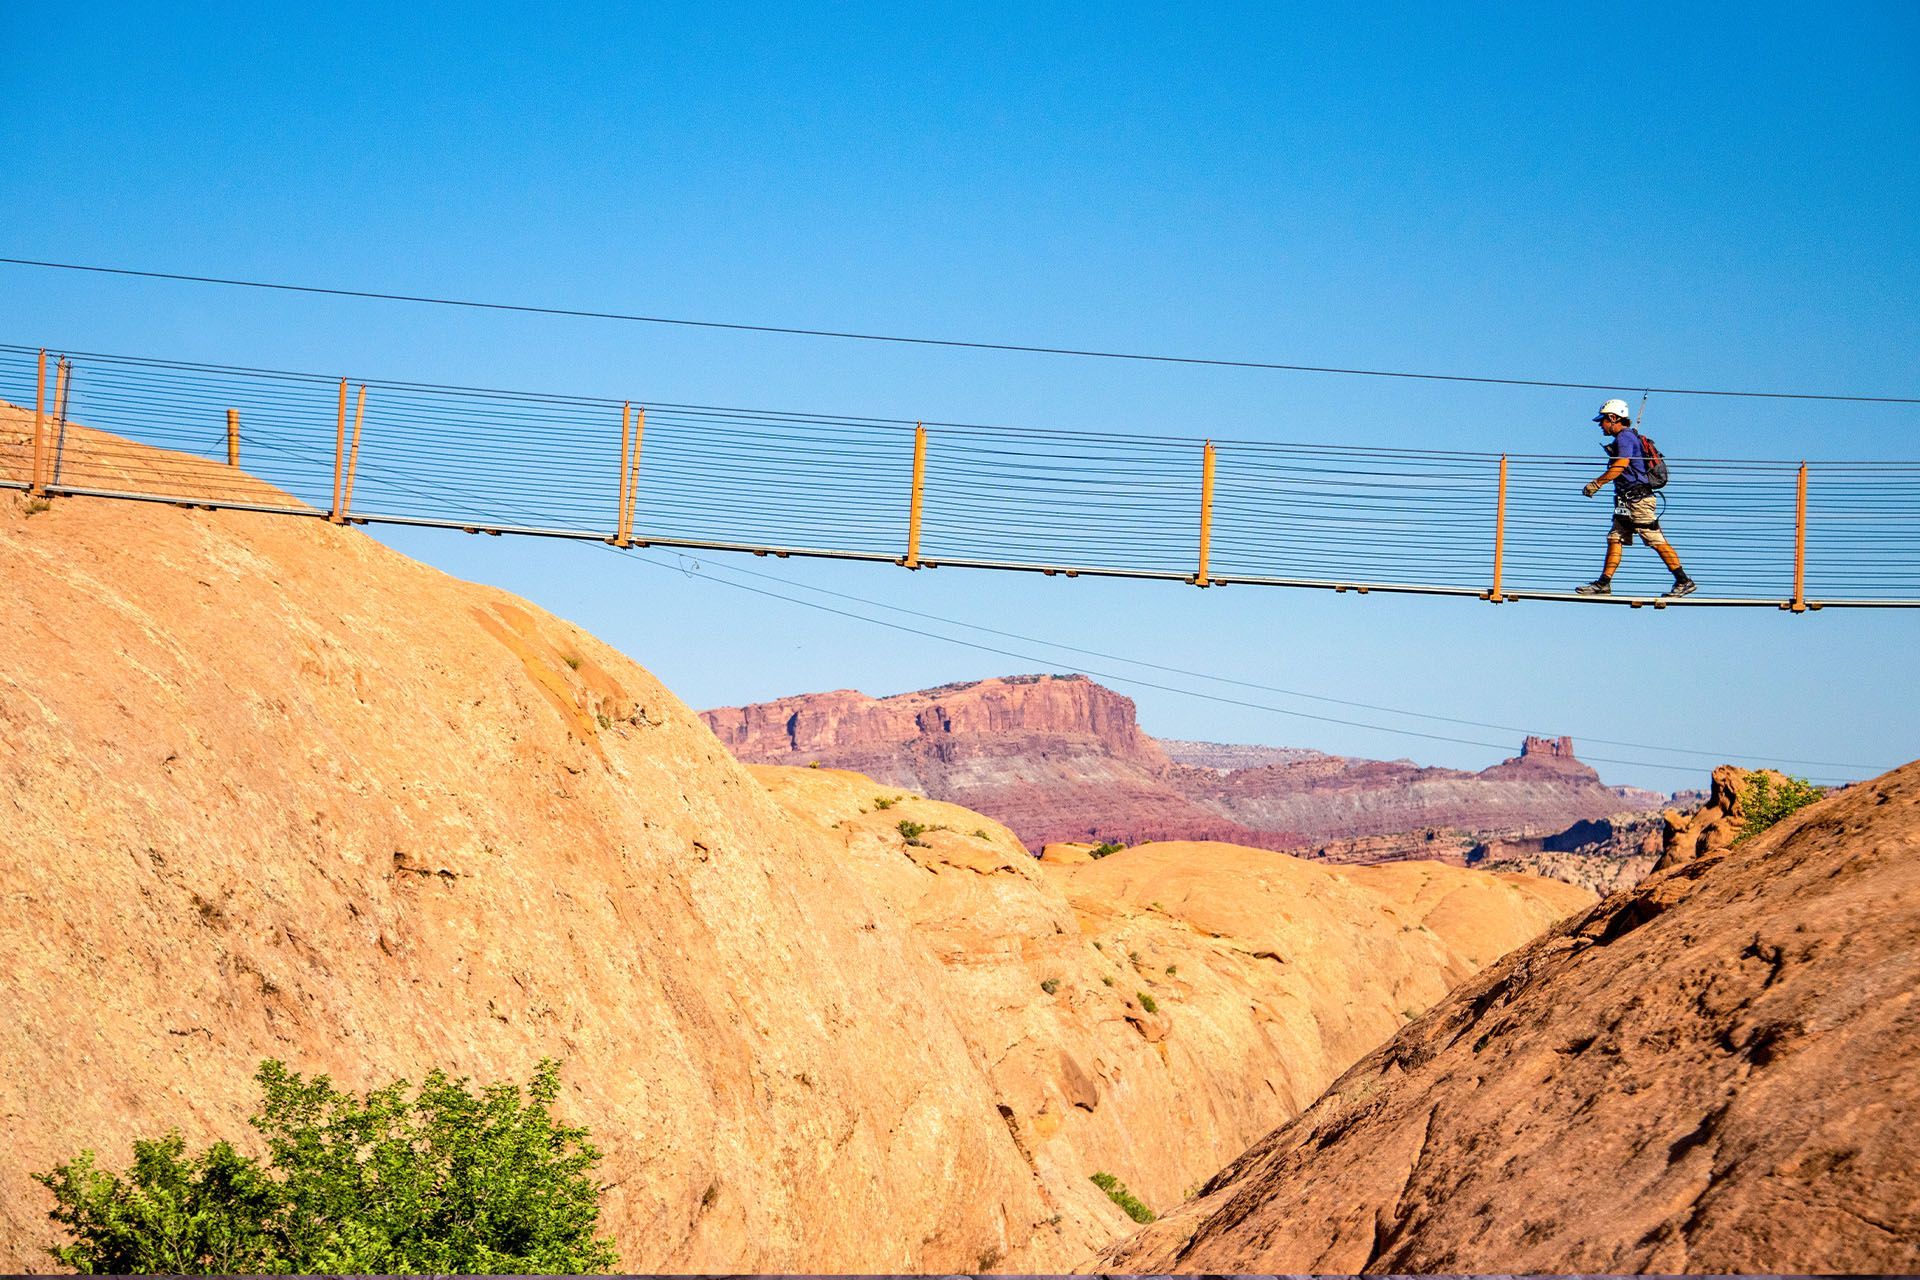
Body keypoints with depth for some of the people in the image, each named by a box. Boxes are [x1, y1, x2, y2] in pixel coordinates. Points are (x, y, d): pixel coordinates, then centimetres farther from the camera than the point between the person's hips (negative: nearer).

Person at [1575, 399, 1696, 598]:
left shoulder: (1624, 437, -12)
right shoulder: (1627, 436, 20)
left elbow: (1621, 464, -25)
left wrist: (1596, 484, -25)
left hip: (1637, 499, -11)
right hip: (1627, 501, 11)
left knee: (1656, 541, -10)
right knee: (1614, 539, 7)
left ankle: (1684, 581, -8)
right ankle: (1603, 584, 6)